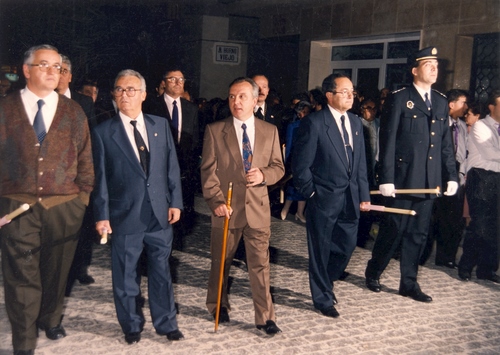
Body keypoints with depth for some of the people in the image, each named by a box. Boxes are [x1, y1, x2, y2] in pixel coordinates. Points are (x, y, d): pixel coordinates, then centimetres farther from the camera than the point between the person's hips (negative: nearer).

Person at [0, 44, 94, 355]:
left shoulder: (74, 112, 7)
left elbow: (85, 160, 8)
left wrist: (83, 198, 2)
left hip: (64, 209, 2)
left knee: (57, 272, 14)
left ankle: (51, 320, 38)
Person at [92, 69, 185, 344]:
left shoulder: (161, 125, 6)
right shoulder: (103, 132, -3)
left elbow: (171, 166, 6)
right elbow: (100, 178, -3)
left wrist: (175, 202, 1)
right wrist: (102, 215, -6)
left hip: (160, 213, 2)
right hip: (125, 216, -2)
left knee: (161, 271, 13)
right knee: (125, 276, 10)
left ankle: (166, 324, 27)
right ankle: (131, 326, 28)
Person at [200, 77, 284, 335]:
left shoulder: (270, 131, 4)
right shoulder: (214, 131, -2)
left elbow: (278, 167, 7)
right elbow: (208, 170, -5)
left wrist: (264, 175, -15)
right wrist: (216, 201, -16)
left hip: (258, 208, 1)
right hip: (226, 208, 0)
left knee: (260, 263, 2)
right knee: (221, 261, 15)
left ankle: (265, 317, 11)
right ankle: (218, 305, 36)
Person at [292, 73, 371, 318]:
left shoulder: (355, 122, 10)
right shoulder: (314, 123, -12)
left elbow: (360, 162, 12)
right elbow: (300, 164, -12)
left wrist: (364, 194, 8)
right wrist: (311, 193, -8)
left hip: (350, 198, 6)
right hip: (323, 199, -6)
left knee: (346, 246, 13)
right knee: (321, 250, 7)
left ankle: (325, 283, 39)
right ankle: (323, 299, 24)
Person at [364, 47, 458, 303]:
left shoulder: (441, 102, 13)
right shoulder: (399, 99, -5)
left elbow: (446, 144, 13)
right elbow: (387, 142, -9)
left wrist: (451, 176, 7)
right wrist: (386, 179, -14)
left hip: (428, 182, 5)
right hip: (403, 179, -5)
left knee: (418, 233, 10)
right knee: (394, 230, 3)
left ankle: (409, 283, 21)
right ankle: (373, 273, 24)